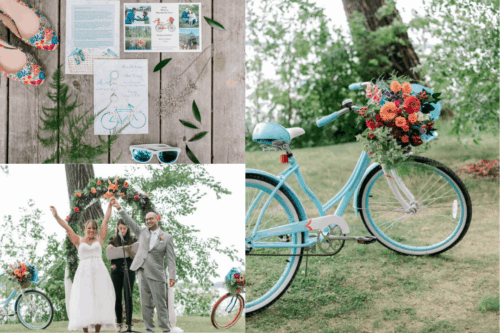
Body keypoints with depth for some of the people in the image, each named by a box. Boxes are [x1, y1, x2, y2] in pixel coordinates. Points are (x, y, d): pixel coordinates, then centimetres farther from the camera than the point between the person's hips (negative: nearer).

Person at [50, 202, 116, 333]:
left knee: (99, 301, -4)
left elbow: (106, 220, 14)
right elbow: (67, 227, 6)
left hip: (99, 272, 1)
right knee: (84, 301, -6)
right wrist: (56, 216, -1)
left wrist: (110, 204, 14)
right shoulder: (79, 241, 12)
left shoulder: (99, 239, 13)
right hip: (84, 272, -1)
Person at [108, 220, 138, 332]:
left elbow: (136, 257, -1)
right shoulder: (113, 240, 9)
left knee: (128, 297, -5)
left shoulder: (133, 240, 5)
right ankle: (119, 323, 9)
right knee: (117, 298, 1)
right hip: (116, 271, 2)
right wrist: (109, 248, -14)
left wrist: (129, 251, -22)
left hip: (129, 271, -1)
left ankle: (129, 324, -3)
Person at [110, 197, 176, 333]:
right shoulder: (142, 232, 13)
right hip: (142, 273, 4)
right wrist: (119, 208, -4)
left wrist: (172, 276, -12)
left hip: (157, 275, -4)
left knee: (161, 305, -3)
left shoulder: (167, 237, 2)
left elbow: (170, 258, -3)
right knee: (146, 305, 7)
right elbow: (129, 222, 7)